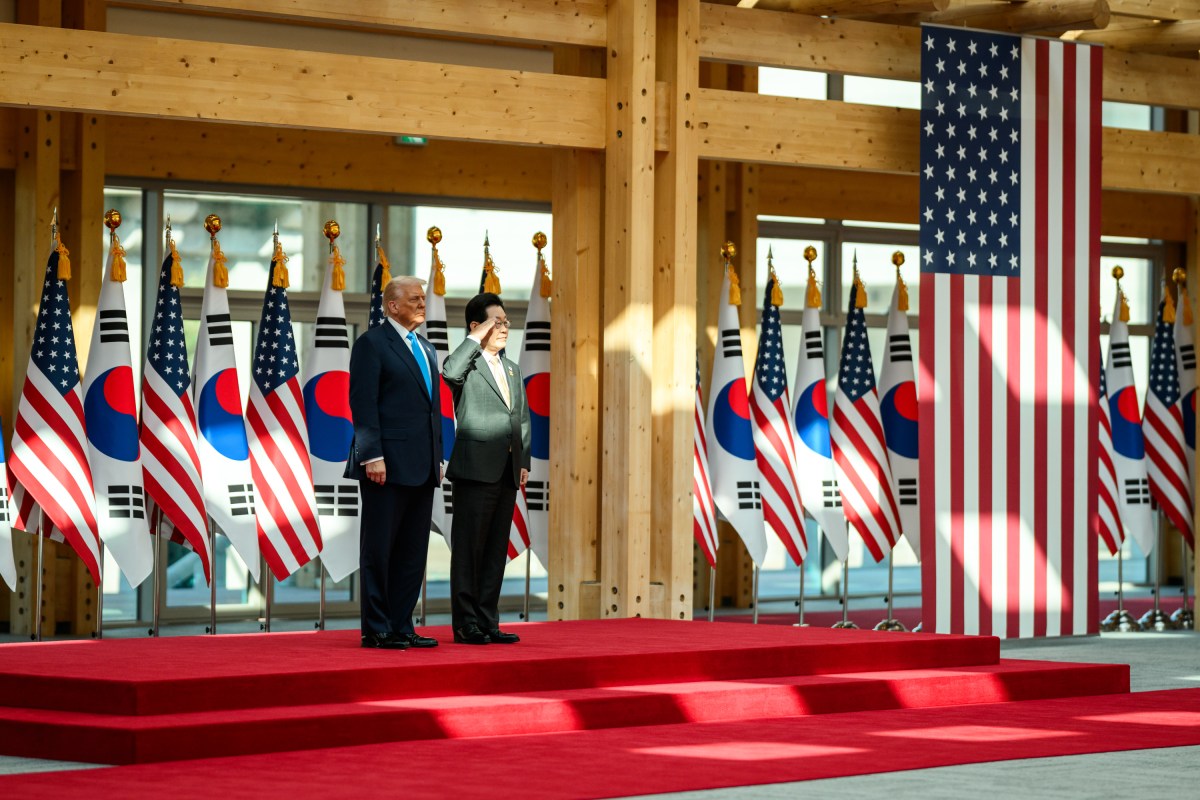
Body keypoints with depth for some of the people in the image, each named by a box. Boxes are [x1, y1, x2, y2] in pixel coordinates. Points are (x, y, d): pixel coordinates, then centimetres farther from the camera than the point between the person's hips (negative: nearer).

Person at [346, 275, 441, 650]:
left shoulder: (426, 350, 19)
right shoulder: (372, 344, -5)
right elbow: (363, 404, -12)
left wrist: (438, 456, 15)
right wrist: (372, 456, -18)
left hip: (422, 467, 8)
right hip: (388, 465, -8)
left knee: (413, 552, 8)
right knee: (379, 549, -2)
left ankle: (401, 626, 13)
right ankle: (376, 630, 2)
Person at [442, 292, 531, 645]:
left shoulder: (513, 370, 19)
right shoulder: (467, 363, -3)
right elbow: (450, 374, -27)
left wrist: (524, 461, 11)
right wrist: (476, 339, -17)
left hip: (508, 471, 7)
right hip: (476, 470, -7)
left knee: (497, 550, 8)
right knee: (468, 549, -3)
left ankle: (488, 623, 12)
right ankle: (466, 625, 0)